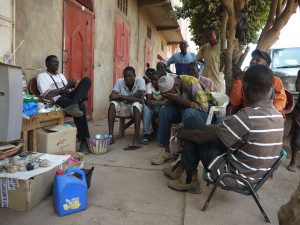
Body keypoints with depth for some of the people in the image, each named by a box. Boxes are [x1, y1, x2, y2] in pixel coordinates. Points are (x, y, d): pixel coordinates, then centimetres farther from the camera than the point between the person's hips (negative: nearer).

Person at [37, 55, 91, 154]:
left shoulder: (61, 75, 30)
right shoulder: (42, 76, 9)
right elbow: (46, 95, -9)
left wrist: (70, 86, -6)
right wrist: (64, 88, -12)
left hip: (69, 97, 7)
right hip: (57, 100, -7)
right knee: (80, 107, -34)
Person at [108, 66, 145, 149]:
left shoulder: (140, 80, -15)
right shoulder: (120, 81, -6)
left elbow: (140, 100, -26)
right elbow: (112, 97, -17)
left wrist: (122, 97, -22)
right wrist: (132, 97, -22)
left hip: (136, 108, -3)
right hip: (123, 107, 3)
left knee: (136, 104, -35)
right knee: (112, 104, -22)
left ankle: (136, 140, -38)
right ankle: (110, 136, -22)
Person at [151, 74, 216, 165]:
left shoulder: (191, 83, -26)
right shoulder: (170, 87, -5)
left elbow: (204, 107, -29)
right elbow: (169, 105, 1)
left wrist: (180, 100, -33)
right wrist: (170, 99, -22)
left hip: (206, 111, -6)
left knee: (188, 113, -37)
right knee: (164, 111, -15)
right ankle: (166, 150, -10)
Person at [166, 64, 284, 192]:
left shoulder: (247, 116, -28)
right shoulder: (278, 116, -2)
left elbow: (203, 137, -20)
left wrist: (182, 132, -1)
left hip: (235, 177, -8)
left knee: (192, 123, -4)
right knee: (213, 131, 18)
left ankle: (189, 179, 9)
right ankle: (181, 168, 27)